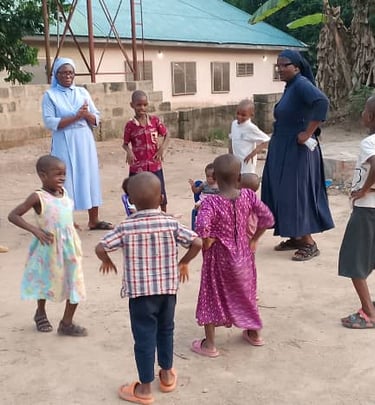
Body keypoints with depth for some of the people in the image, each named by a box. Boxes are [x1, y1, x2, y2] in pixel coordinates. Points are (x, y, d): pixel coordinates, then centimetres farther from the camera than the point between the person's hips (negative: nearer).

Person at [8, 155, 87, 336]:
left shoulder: (64, 192, 2)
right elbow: (13, 216, -16)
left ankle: (67, 323, 16)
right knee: (45, 281, 16)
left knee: (75, 284, 3)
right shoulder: (38, 197, -16)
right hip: (48, 247, -5)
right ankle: (41, 313, 42)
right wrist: (35, 229, -22)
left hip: (69, 246, 5)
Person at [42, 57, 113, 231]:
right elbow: (49, 122, -12)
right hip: (64, 144, -4)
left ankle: (94, 220, 14)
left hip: (84, 142, 4)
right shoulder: (50, 95, -1)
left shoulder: (82, 92, 9)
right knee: (66, 179, -2)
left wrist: (87, 114, -14)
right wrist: (76, 116, -17)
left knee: (90, 177, 6)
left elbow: (96, 119, 8)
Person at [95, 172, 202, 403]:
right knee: (166, 330, 21)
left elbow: (100, 248, -13)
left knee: (144, 337, 6)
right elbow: (197, 243, -10)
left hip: (140, 291, -3)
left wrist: (107, 261, 9)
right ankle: (167, 375, 37)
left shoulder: (126, 228, -11)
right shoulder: (172, 224, -7)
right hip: (168, 288, 3)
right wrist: (184, 263, 6)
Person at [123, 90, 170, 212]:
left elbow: (166, 135, 7)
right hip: (137, 166, -1)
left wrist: (162, 149, -9)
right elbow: (125, 143, 4)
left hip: (155, 164, 1)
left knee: (160, 194, 11)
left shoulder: (155, 120, -1)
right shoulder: (130, 125, -4)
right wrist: (129, 151, -18)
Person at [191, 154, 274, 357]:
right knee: (245, 292, 24)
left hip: (218, 258, -4)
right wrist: (254, 240, 4)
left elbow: (201, 227, -36)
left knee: (211, 296, 11)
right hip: (243, 255, 4)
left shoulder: (211, 202, -21)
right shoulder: (248, 196, -9)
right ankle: (254, 333, 40)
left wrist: (206, 242, -16)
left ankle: (209, 344, 18)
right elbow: (267, 218, -8)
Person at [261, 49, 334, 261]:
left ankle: (309, 243, 4)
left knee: (298, 194, -5)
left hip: (297, 151, -10)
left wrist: (308, 134, -28)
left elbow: (322, 102, -33)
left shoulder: (301, 84, -17)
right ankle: (295, 237, 24)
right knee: (285, 193, 14)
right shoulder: (290, 86, 12)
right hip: (284, 150, 10)